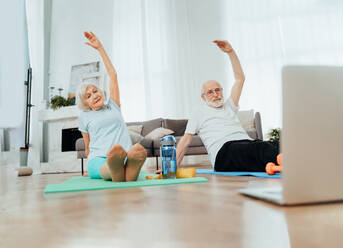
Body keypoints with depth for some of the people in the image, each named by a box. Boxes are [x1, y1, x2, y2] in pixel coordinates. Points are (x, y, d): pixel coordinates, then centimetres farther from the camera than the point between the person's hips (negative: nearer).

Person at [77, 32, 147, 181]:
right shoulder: (84, 117, 23)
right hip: (99, 162, -1)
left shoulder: (113, 107, 25)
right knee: (116, 150, -42)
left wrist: (100, 48, 25)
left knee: (139, 150, -40)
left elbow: (113, 75, 24)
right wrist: (91, 168, 20)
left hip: (125, 160, 2)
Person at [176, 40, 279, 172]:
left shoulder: (229, 106, 31)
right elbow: (185, 140, 13)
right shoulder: (199, 115, 20)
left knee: (272, 147, -28)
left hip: (248, 143, 6)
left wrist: (230, 52, 22)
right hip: (224, 150, -5)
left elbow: (240, 78, 29)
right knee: (260, 148, -36)